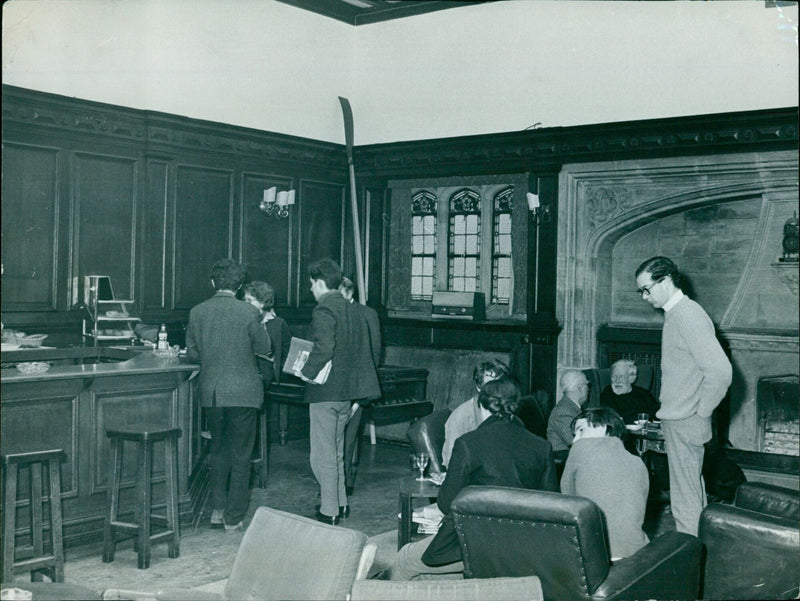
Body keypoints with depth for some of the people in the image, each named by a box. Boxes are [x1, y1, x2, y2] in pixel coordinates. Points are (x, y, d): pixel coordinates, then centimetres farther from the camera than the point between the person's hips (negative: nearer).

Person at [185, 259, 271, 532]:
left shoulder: (197, 312, -2)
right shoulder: (248, 312, -12)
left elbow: (192, 352, 6)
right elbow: (263, 347, -1)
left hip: (211, 393, 3)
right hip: (243, 392, -3)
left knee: (218, 450, 21)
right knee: (240, 455, 7)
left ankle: (217, 509, 21)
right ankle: (234, 517, 12)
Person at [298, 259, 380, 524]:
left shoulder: (323, 310, -14)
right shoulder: (354, 310, 13)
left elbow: (324, 348, -29)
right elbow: (365, 352, 16)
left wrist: (307, 371, -16)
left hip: (325, 392, -9)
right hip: (346, 391, 9)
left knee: (323, 455, -2)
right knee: (336, 452, 20)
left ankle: (329, 512, 2)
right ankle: (340, 503, 28)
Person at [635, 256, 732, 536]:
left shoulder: (688, 315, -18)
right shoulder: (676, 314, 14)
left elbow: (720, 371, -26)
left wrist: (700, 414, -17)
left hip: (684, 423, -10)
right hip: (678, 421, 10)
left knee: (686, 502, -3)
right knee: (694, 494, 17)